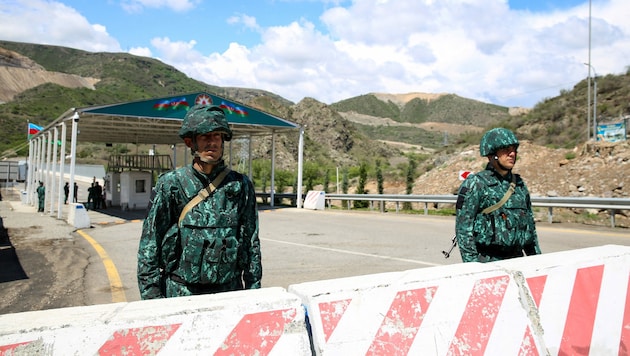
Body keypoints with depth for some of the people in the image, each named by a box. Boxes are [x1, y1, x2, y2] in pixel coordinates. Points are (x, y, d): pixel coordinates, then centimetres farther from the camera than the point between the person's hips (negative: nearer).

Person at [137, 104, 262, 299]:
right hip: (180, 294, -1)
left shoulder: (240, 185, 4)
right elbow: (150, 245, 0)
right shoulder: (170, 184, -1)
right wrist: (152, 299, -5)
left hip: (229, 292, 2)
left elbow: (251, 243, 7)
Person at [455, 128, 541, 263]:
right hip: (486, 262, -6)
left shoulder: (519, 184, 13)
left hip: (516, 261, 6)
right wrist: (471, 265, -14)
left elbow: (530, 224, 21)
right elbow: (463, 227, -10)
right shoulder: (474, 184, -7)